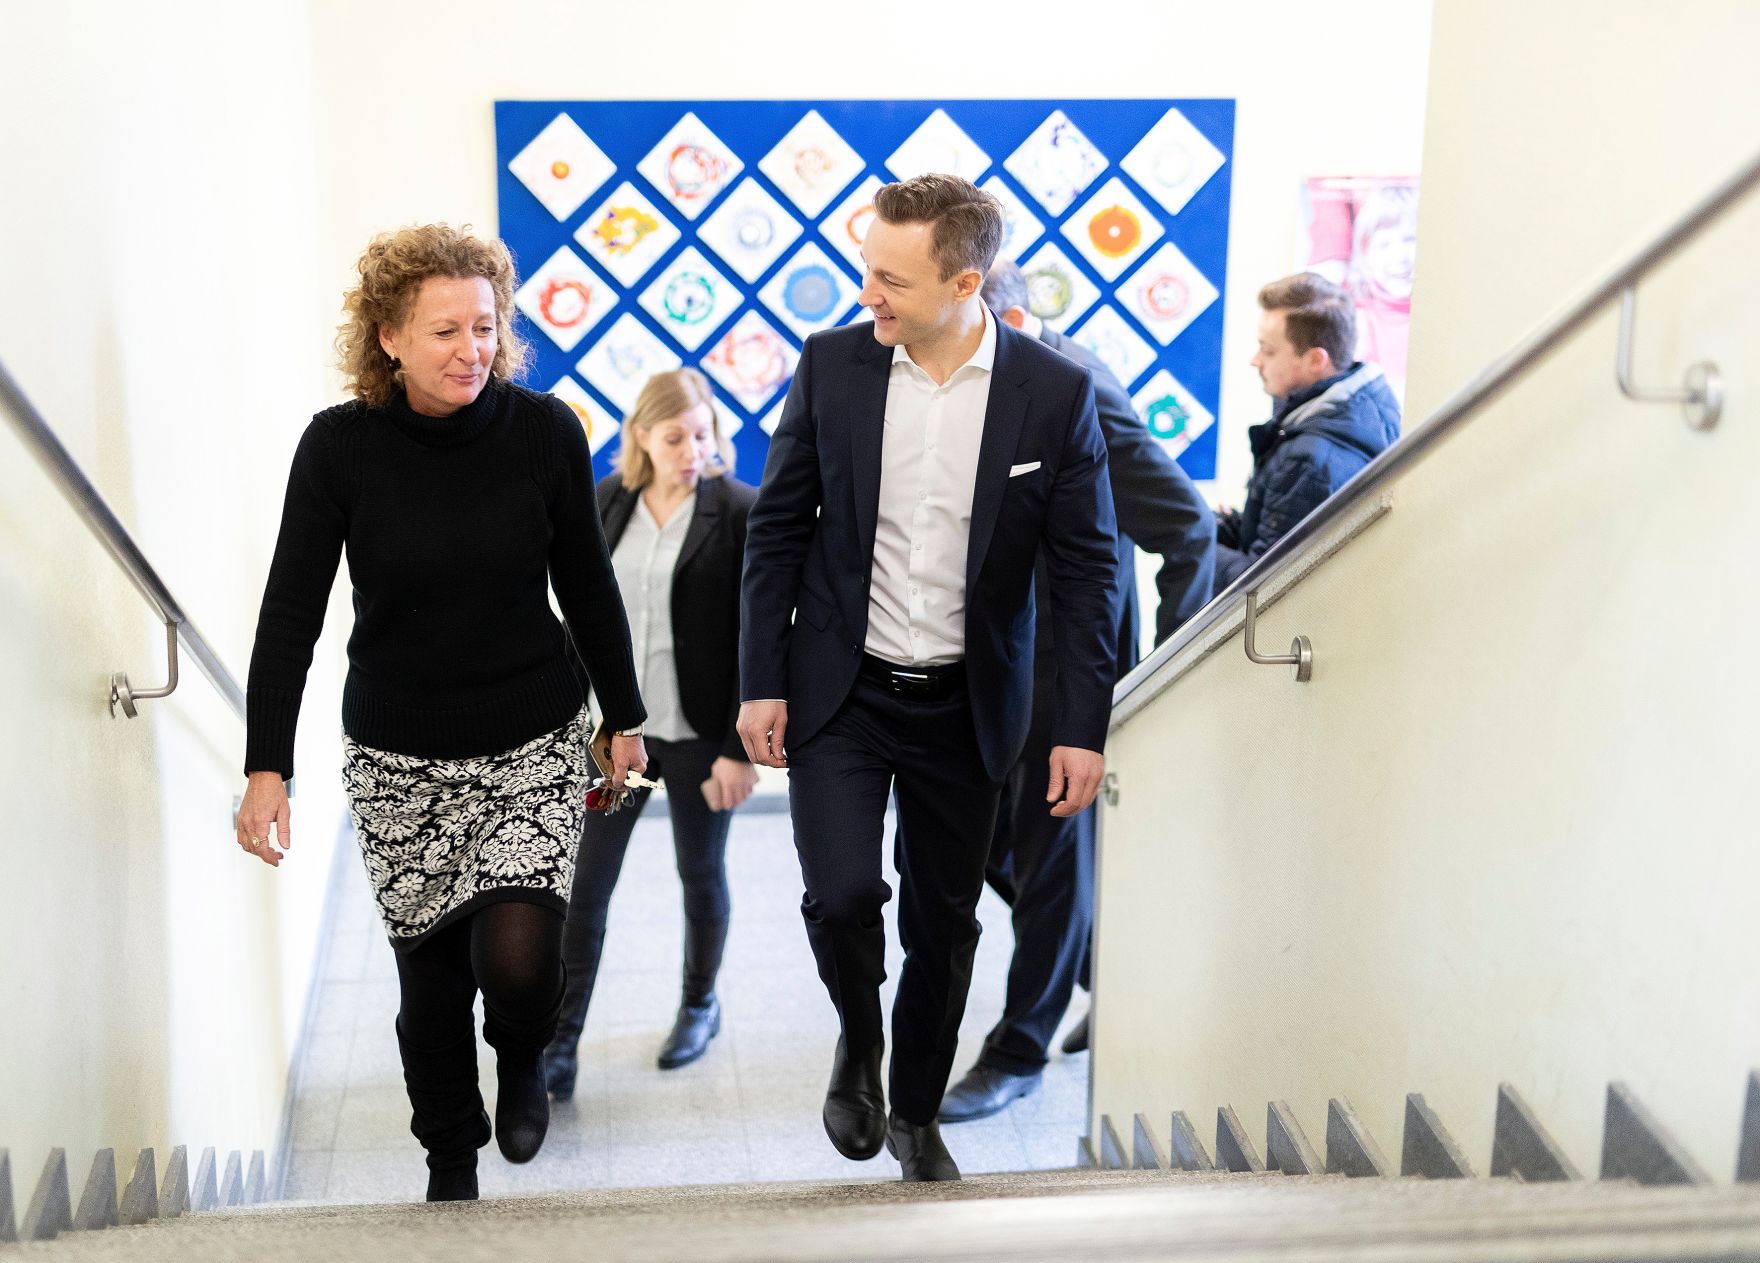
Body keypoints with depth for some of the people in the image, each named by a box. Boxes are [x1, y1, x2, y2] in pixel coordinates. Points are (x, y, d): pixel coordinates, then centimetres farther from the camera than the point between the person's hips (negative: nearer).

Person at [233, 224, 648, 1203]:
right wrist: (268, 767, -13)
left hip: (536, 746, -1)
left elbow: (587, 586, 3)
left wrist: (625, 718, 11)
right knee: (430, 974, 8)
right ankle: (451, 1161, 34)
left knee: (517, 956, -17)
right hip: (398, 758, 1)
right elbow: (291, 612, -7)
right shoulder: (340, 447, -11)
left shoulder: (546, 432, -9)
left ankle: (522, 1059, 20)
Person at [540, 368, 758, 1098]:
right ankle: (560, 1044, 8)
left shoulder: (739, 511, -11)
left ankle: (701, 1005, 38)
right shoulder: (606, 503, 1)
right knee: (583, 885, 1)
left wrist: (741, 749, -13)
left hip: (699, 732, -3)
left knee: (701, 875, 16)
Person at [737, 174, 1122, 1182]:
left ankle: (916, 1115, 34)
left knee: (945, 924, 10)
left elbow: (1087, 569, -4)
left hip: (967, 708, 0)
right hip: (839, 691, 0)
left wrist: (1085, 728, -7)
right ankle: (859, 1041, 20)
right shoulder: (832, 364, -6)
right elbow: (777, 529, 2)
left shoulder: (1055, 392, -10)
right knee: (841, 892, -14)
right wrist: (762, 682, -2)